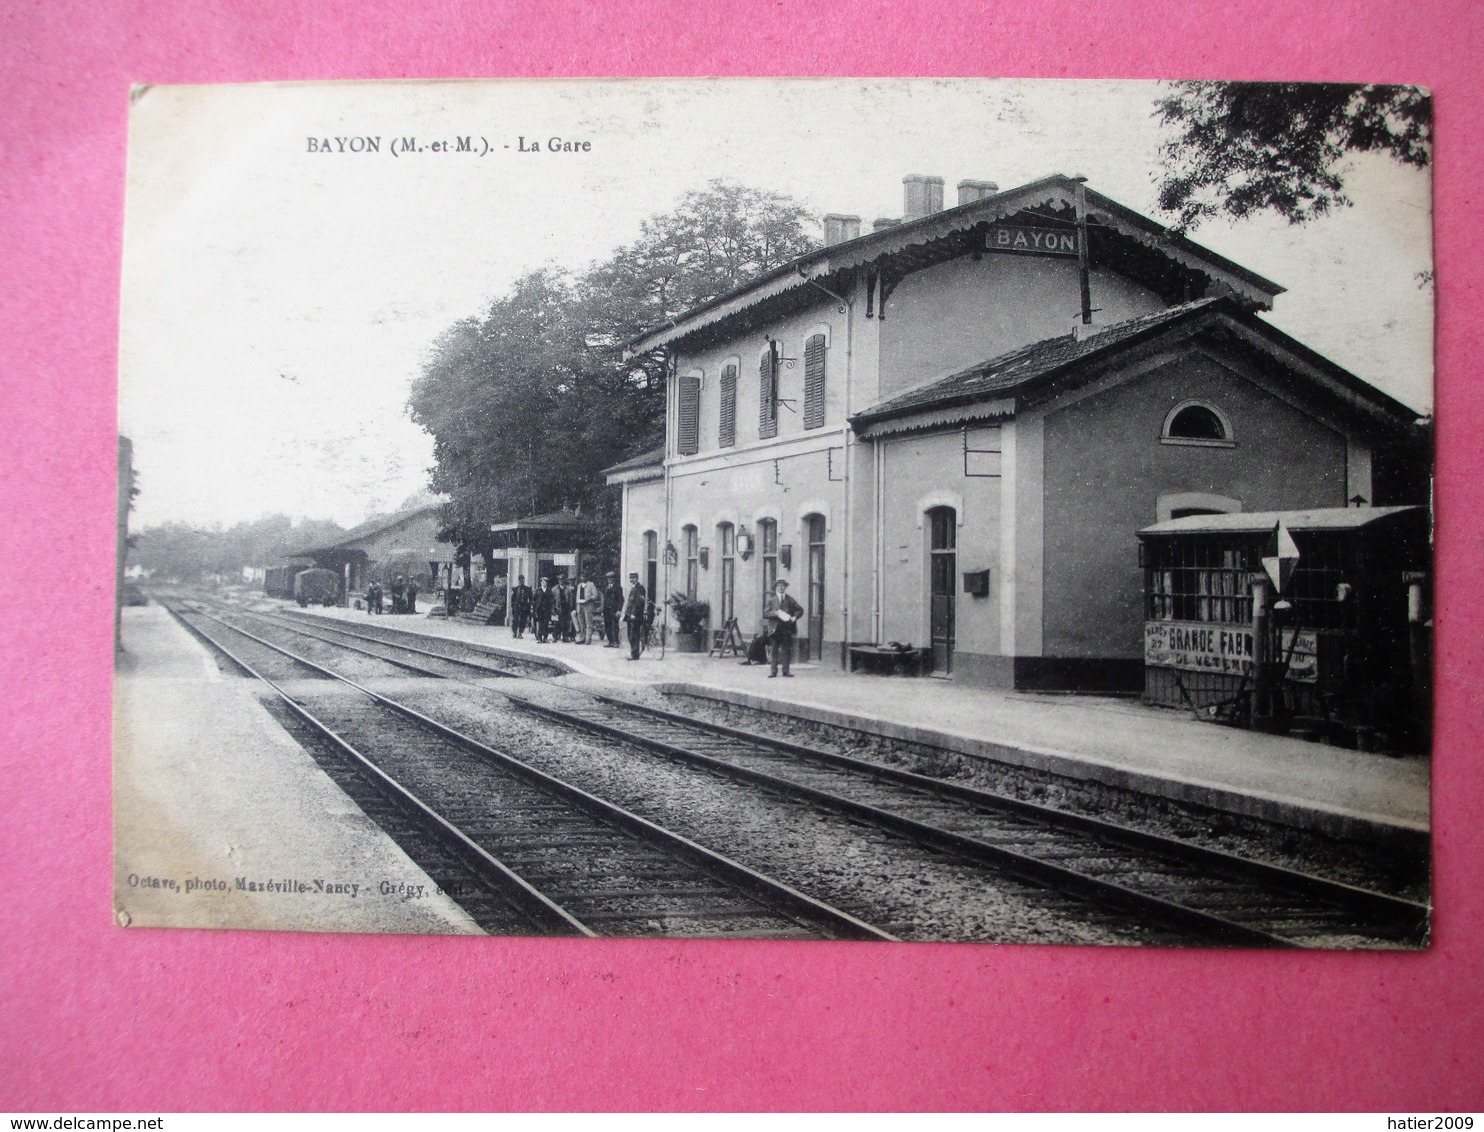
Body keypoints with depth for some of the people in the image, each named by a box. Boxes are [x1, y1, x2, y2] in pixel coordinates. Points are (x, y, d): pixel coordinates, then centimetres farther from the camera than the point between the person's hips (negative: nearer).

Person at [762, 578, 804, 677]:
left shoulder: (789, 600, 13)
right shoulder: (771, 600, 9)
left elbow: (800, 609, 15)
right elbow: (765, 613, 2)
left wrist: (794, 617, -3)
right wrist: (776, 613, -13)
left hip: (787, 628, 1)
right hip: (775, 627, -1)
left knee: (787, 649, 1)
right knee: (774, 650, -4)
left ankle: (786, 670, 6)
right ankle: (773, 670, -1)